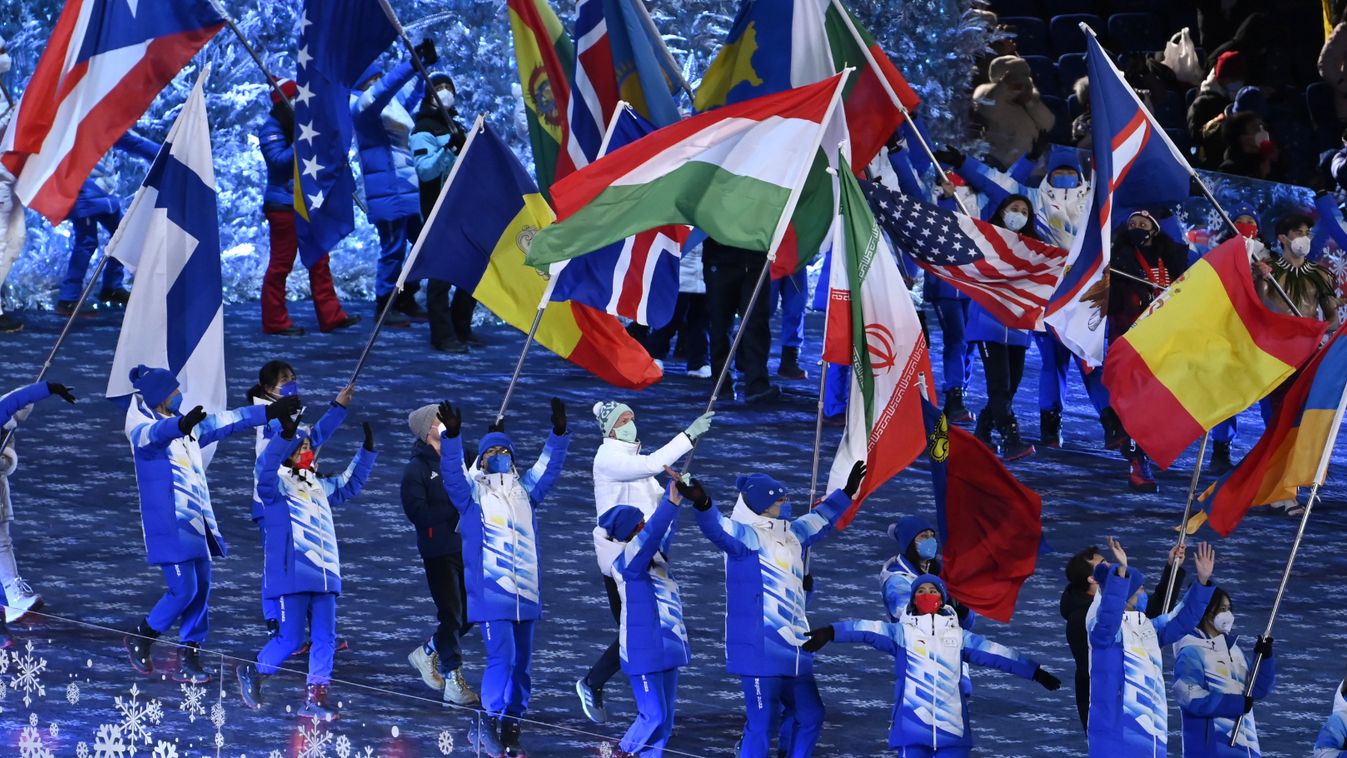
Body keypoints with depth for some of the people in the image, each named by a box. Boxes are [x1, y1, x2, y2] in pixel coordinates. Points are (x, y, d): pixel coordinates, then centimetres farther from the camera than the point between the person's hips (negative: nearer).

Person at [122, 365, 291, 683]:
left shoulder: (190, 426, 12)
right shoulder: (143, 427, -11)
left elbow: (227, 421, 19)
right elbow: (153, 435, -35)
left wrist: (270, 412, 18)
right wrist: (181, 425, -57)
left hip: (197, 520, 8)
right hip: (169, 523, -8)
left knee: (201, 588, 4)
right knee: (184, 589, -11)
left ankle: (189, 659, 11)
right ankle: (140, 639, 11)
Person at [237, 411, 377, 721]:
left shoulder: (319, 485, 20)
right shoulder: (277, 483, -3)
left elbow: (349, 484, 35)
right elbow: (265, 468, -25)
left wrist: (367, 450, 26)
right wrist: (285, 436, -38)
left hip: (324, 575, 7)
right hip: (291, 575, -7)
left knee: (324, 638, 2)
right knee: (290, 638, -5)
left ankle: (315, 699, 8)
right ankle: (254, 673, 19)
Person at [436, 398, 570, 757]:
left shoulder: (524, 491, 15)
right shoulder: (472, 493, 2)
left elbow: (548, 467, 11)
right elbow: (452, 471, -13)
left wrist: (559, 434, -4)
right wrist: (452, 436, -29)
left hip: (525, 594, 5)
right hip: (491, 594, -5)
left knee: (521, 663, 6)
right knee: (502, 656, -16)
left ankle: (510, 728, 14)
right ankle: (486, 724, -7)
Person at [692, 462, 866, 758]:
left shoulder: (790, 533, 15)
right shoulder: (745, 535, -12)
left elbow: (819, 520, 35)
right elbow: (716, 529, -32)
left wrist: (847, 494, 44)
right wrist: (702, 505, -52)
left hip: (794, 652, 9)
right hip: (760, 652, -9)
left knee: (810, 716, 18)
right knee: (761, 724, -10)